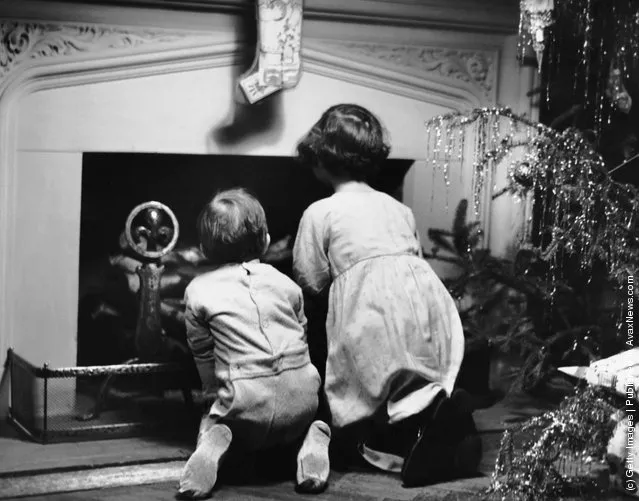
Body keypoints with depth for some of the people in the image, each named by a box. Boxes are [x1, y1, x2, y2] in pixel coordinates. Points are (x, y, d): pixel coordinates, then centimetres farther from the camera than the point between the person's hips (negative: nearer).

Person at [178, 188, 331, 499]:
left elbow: (204, 356, 10)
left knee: (211, 420, 29)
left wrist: (215, 398, 24)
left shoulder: (198, 290, 5)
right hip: (301, 397, 2)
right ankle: (313, 439, 1)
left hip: (245, 401, -2)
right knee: (310, 421, 35)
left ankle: (214, 443, -6)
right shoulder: (286, 284, 13)